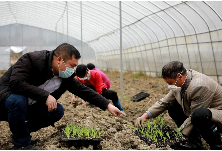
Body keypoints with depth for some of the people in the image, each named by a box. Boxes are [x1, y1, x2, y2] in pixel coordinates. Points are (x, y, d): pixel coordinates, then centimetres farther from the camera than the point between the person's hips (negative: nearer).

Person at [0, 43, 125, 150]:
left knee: (58, 111, -9)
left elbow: (84, 91, -4)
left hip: (27, 107, 6)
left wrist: (108, 105, -10)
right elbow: (16, 83, -37)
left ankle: (19, 132, 9)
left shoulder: (66, 77, -6)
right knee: (18, 100, -38)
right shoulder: (31, 59, -26)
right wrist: (45, 96, -38)